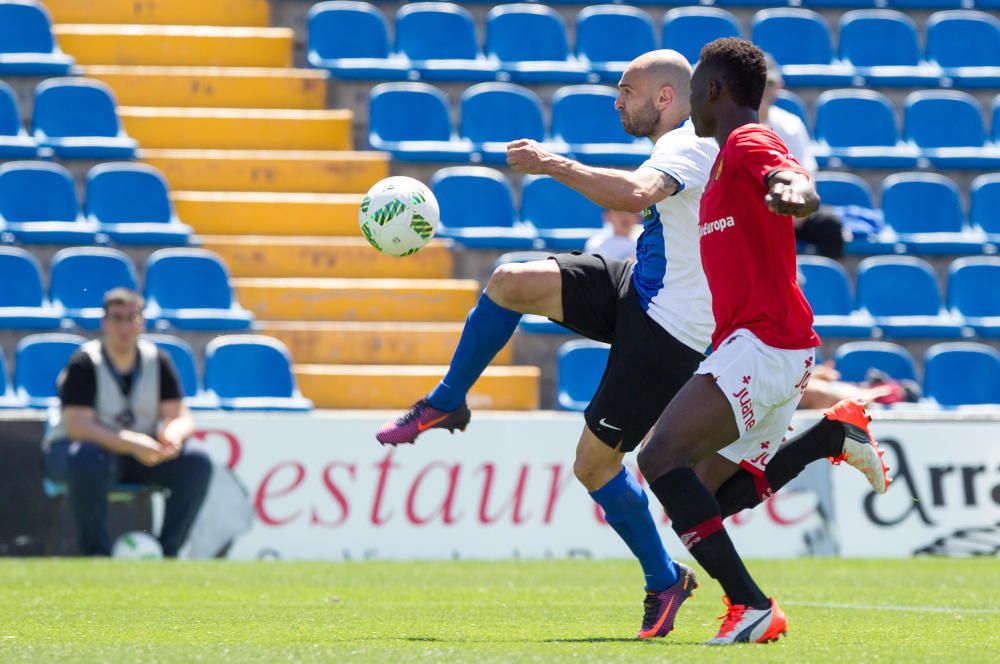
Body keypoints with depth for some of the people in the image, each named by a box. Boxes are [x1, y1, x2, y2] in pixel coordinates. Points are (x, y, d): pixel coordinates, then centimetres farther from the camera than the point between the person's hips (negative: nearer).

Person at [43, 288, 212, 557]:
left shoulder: (157, 361, 2)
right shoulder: (84, 364, -14)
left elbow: (181, 416, -1)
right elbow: (77, 426, -24)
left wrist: (174, 433, -27)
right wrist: (131, 444, -35)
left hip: (140, 453, 5)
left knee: (197, 463, -19)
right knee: (89, 461, -41)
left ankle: (167, 550, -14)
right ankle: (97, 552, -28)